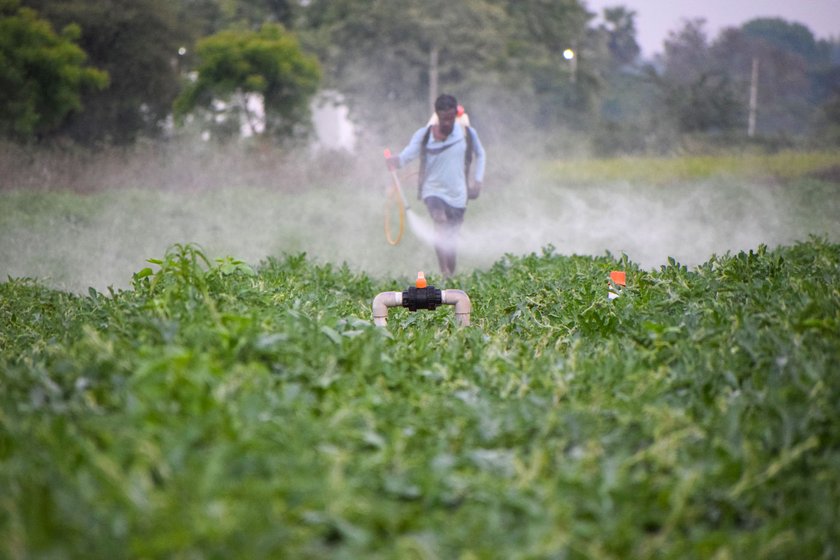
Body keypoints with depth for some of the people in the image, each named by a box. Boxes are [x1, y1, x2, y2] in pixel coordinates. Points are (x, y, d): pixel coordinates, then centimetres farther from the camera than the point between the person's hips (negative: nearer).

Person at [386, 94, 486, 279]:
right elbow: (406, 156, -17)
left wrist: (478, 180, 5)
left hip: (458, 195, 3)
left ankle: (451, 275, 24)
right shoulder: (423, 135, -8)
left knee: (451, 239, 7)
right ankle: (444, 271, -32)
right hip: (433, 191, -2)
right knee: (441, 222, -30)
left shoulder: (468, 133, -2)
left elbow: (480, 155, 15)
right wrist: (394, 161, -39)